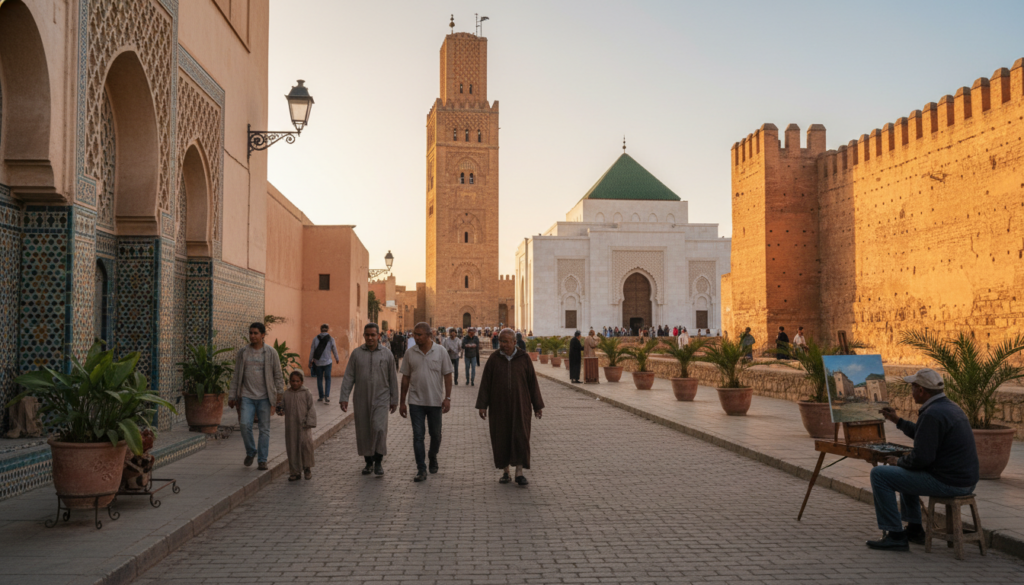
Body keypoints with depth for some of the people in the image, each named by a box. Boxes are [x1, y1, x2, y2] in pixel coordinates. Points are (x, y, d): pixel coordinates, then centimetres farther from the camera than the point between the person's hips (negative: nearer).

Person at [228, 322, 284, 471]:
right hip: (247, 396, 1)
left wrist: (279, 392, -2)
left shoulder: (271, 352, 0)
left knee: (264, 429, 2)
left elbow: (278, 374, 4)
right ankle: (250, 452, 13)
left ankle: (262, 460, 12)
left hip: (264, 397, -1)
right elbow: (236, 375, 8)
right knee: (244, 424, -12)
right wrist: (232, 396, 5)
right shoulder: (242, 353, 5)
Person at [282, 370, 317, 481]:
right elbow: (284, 408, 15)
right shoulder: (286, 395, 7)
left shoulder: (306, 394, 0)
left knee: (306, 445, -11)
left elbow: (311, 409, -2)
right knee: (292, 448, 4)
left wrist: (309, 422, -9)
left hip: (303, 426, -2)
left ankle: (307, 468, 10)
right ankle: (295, 471, 13)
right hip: (290, 426, 3)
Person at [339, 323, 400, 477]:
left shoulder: (387, 355, 1)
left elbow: (392, 379, 6)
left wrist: (394, 400, 8)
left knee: (379, 429, -16)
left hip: (381, 399, -2)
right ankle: (368, 462, 23)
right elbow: (348, 377, 1)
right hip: (361, 400, 2)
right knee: (363, 432, 6)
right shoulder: (356, 353, 2)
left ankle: (378, 462, 0)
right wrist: (344, 397, -6)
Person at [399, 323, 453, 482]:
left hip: (435, 401, 0)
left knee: (435, 434, 12)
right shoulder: (410, 353, 1)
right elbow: (405, 378, 6)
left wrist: (447, 398, -8)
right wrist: (402, 402, 6)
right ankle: (421, 470, 1)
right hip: (416, 401, 0)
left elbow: (447, 375, -1)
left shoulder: (440, 352, -3)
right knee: (418, 435, -3)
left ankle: (433, 457, 38)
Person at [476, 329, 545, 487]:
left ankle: (519, 474, -3)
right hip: (499, 406, 1)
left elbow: (532, 383, 1)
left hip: (520, 405, -1)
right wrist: (482, 405, -7)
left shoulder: (524, 358, -2)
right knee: (502, 439, 5)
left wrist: (538, 406, 0)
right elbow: (485, 383, -2)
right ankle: (506, 473, 17)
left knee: (520, 438, -7)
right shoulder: (493, 359, -1)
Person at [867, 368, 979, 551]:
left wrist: (899, 462, -5)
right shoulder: (950, 407, 12)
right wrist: (898, 420, 31)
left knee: (879, 474, -6)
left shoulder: (931, 415, -21)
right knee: (905, 470, 32)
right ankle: (914, 529, 32)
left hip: (947, 483, -10)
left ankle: (895, 535, -1)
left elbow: (921, 457, -24)